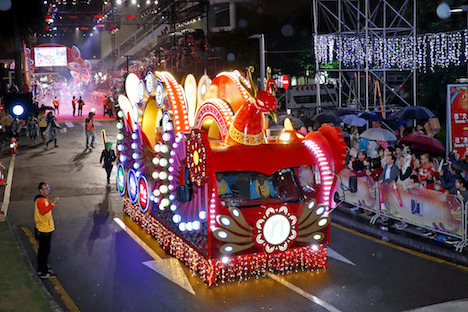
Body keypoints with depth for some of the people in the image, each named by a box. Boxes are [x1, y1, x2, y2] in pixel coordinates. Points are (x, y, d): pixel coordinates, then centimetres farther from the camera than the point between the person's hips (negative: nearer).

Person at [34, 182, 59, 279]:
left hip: (46, 229, 10)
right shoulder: (40, 200, -22)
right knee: (45, 251, -1)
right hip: (44, 231, -10)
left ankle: (41, 269, 33)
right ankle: (44, 273, 7)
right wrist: (52, 203, -49)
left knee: (42, 250, 20)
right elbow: (43, 211, -42)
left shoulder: (44, 199, 11)